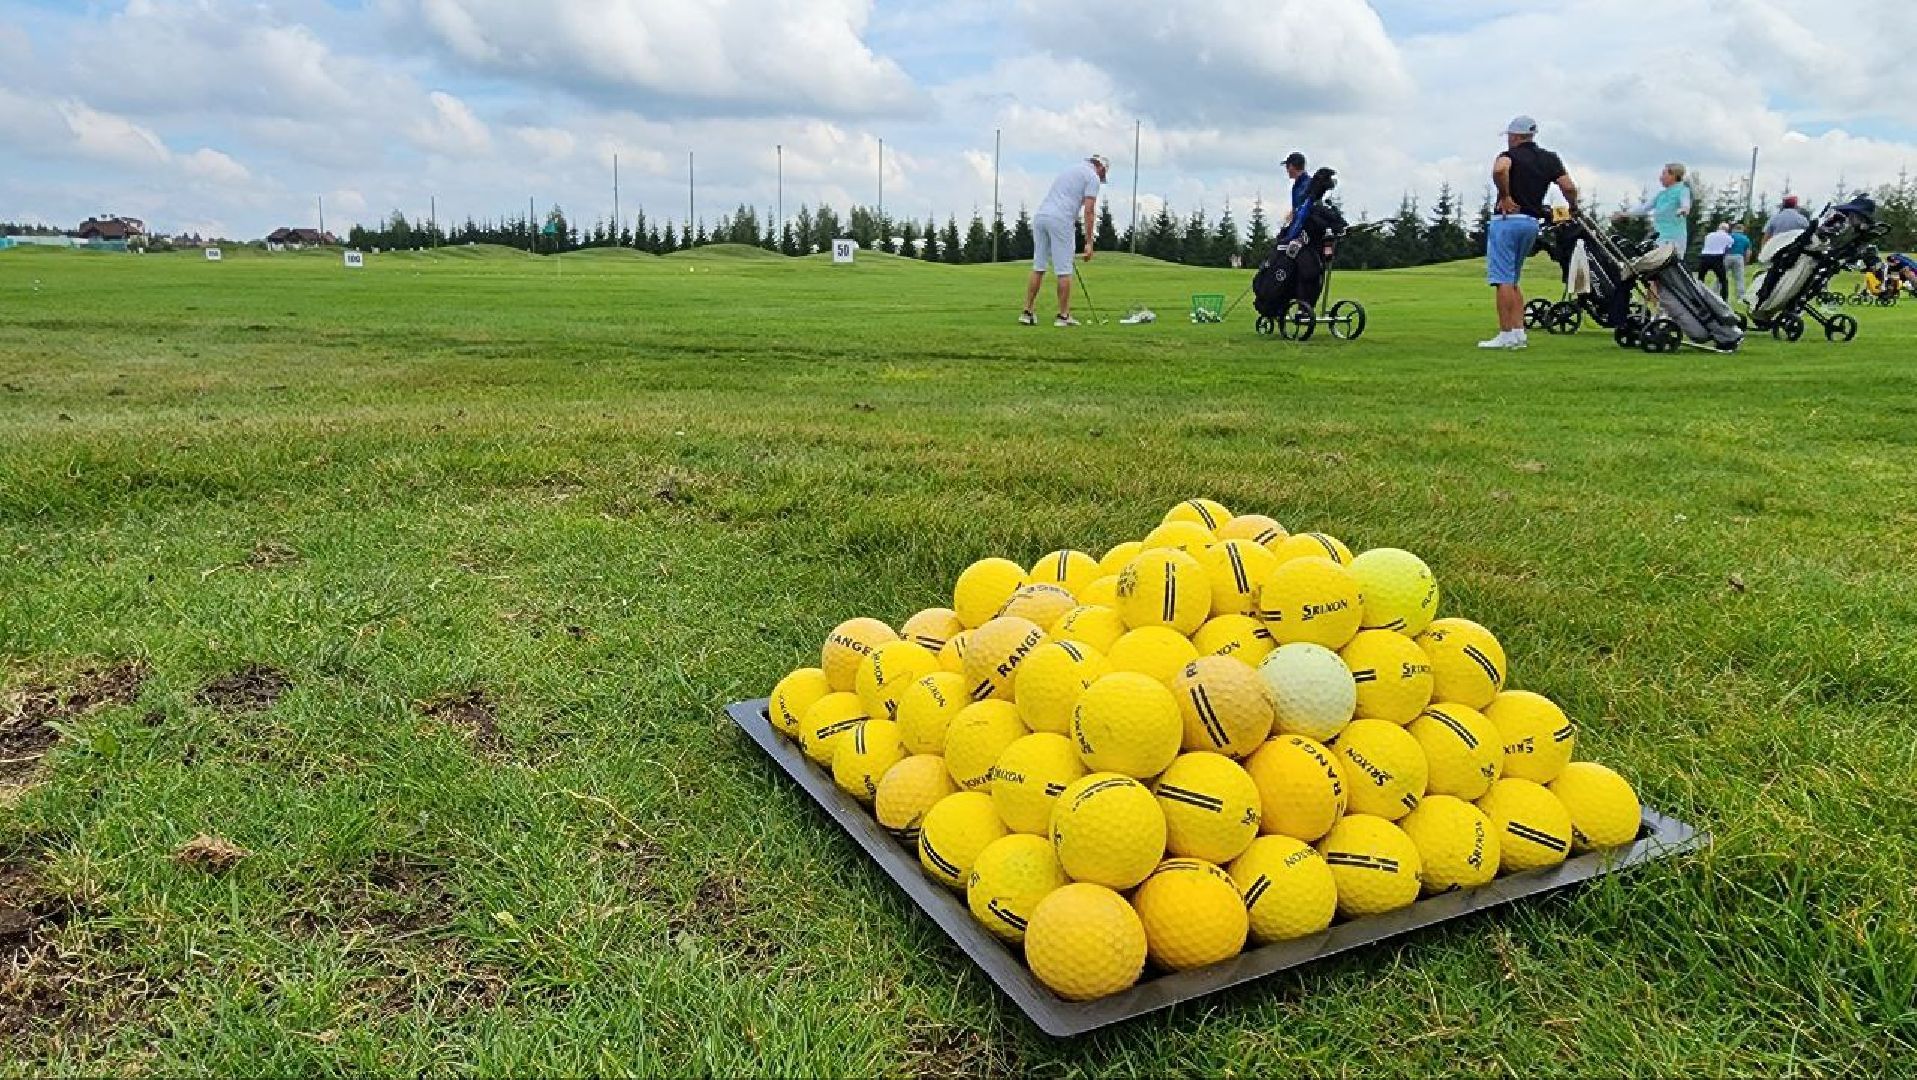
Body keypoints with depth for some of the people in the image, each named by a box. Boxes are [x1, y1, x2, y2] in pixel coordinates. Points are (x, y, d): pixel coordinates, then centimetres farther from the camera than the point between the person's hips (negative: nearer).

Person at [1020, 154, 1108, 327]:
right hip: (1060, 220, -7)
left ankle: (1027, 312, 9)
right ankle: (1063, 316, 5)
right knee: (1064, 270, 1)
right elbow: (1089, 211, -5)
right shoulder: (1092, 177, 5)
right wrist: (1089, 242, -4)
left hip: (1040, 215, 7)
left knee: (1038, 267, 11)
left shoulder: (1069, 170, 29)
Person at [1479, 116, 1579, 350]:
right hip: (1533, 223, 7)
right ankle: (1519, 334, 10)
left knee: (1503, 280, -6)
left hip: (1507, 219, -7)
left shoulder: (1511, 155, -4)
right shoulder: (1549, 159, 12)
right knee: (1513, 281, 16)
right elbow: (1569, 187, 2)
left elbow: (1499, 170, -29)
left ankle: (1506, 335, -10)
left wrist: (1505, 196, -16)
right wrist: (1574, 208, 20)